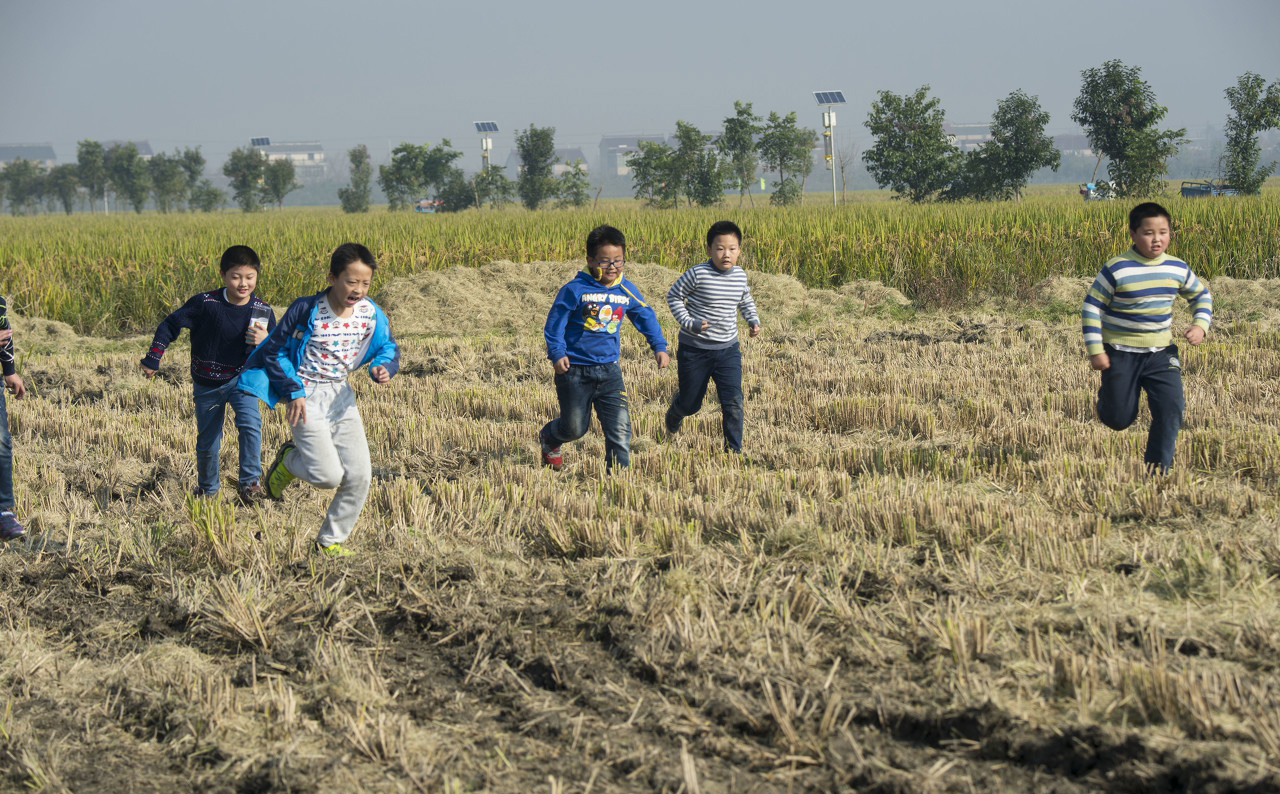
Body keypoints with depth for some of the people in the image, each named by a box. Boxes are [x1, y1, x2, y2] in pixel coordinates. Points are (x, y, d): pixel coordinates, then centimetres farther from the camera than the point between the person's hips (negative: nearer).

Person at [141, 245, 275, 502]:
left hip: (240, 378, 0)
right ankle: (207, 488, 39)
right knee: (207, 442, 12)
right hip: (207, 384, 0)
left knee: (250, 423, -27)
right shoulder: (205, 303, -19)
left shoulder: (263, 312, -13)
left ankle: (250, 483, -14)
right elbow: (170, 325, -8)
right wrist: (153, 359, -10)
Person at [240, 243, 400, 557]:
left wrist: (383, 367, -12)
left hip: (341, 396, 5)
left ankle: (330, 540, 17)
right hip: (307, 398, -5)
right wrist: (293, 392, -15)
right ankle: (289, 460, 19)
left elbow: (388, 348, 11)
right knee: (328, 476, -15)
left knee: (359, 475, -3)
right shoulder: (307, 310, -17)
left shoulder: (371, 314, -5)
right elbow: (273, 351, -7)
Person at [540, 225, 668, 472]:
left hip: (609, 370, 3)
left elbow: (646, 318, 16)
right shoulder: (575, 290, -12)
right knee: (574, 428, 7)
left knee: (619, 427, -5)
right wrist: (557, 353, -19)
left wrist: (659, 347, 8)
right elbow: (555, 322, -10)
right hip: (575, 370, -3)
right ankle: (548, 438, 39)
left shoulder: (627, 292, 2)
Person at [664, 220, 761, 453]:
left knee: (733, 402, -11)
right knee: (690, 403, 12)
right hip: (694, 349, -3)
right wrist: (688, 322, -16)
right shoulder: (698, 274, -16)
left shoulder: (740, 276, 0)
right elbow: (674, 296, -5)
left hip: (728, 349, 3)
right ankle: (674, 416, 49)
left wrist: (753, 321, 4)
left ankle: (734, 449, 2)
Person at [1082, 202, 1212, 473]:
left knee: (1171, 409, -12)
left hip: (1161, 352, 3)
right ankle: (1108, 395, 38)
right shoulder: (1116, 270, -16)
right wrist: (1095, 350, -13)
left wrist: (1200, 325, -2)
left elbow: (1201, 296, 16)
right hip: (1120, 354, -3)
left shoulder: (1177, 269, -2)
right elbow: (1091, 308, -10)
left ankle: (1158, 466, 8)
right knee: (1119, 420, 1)